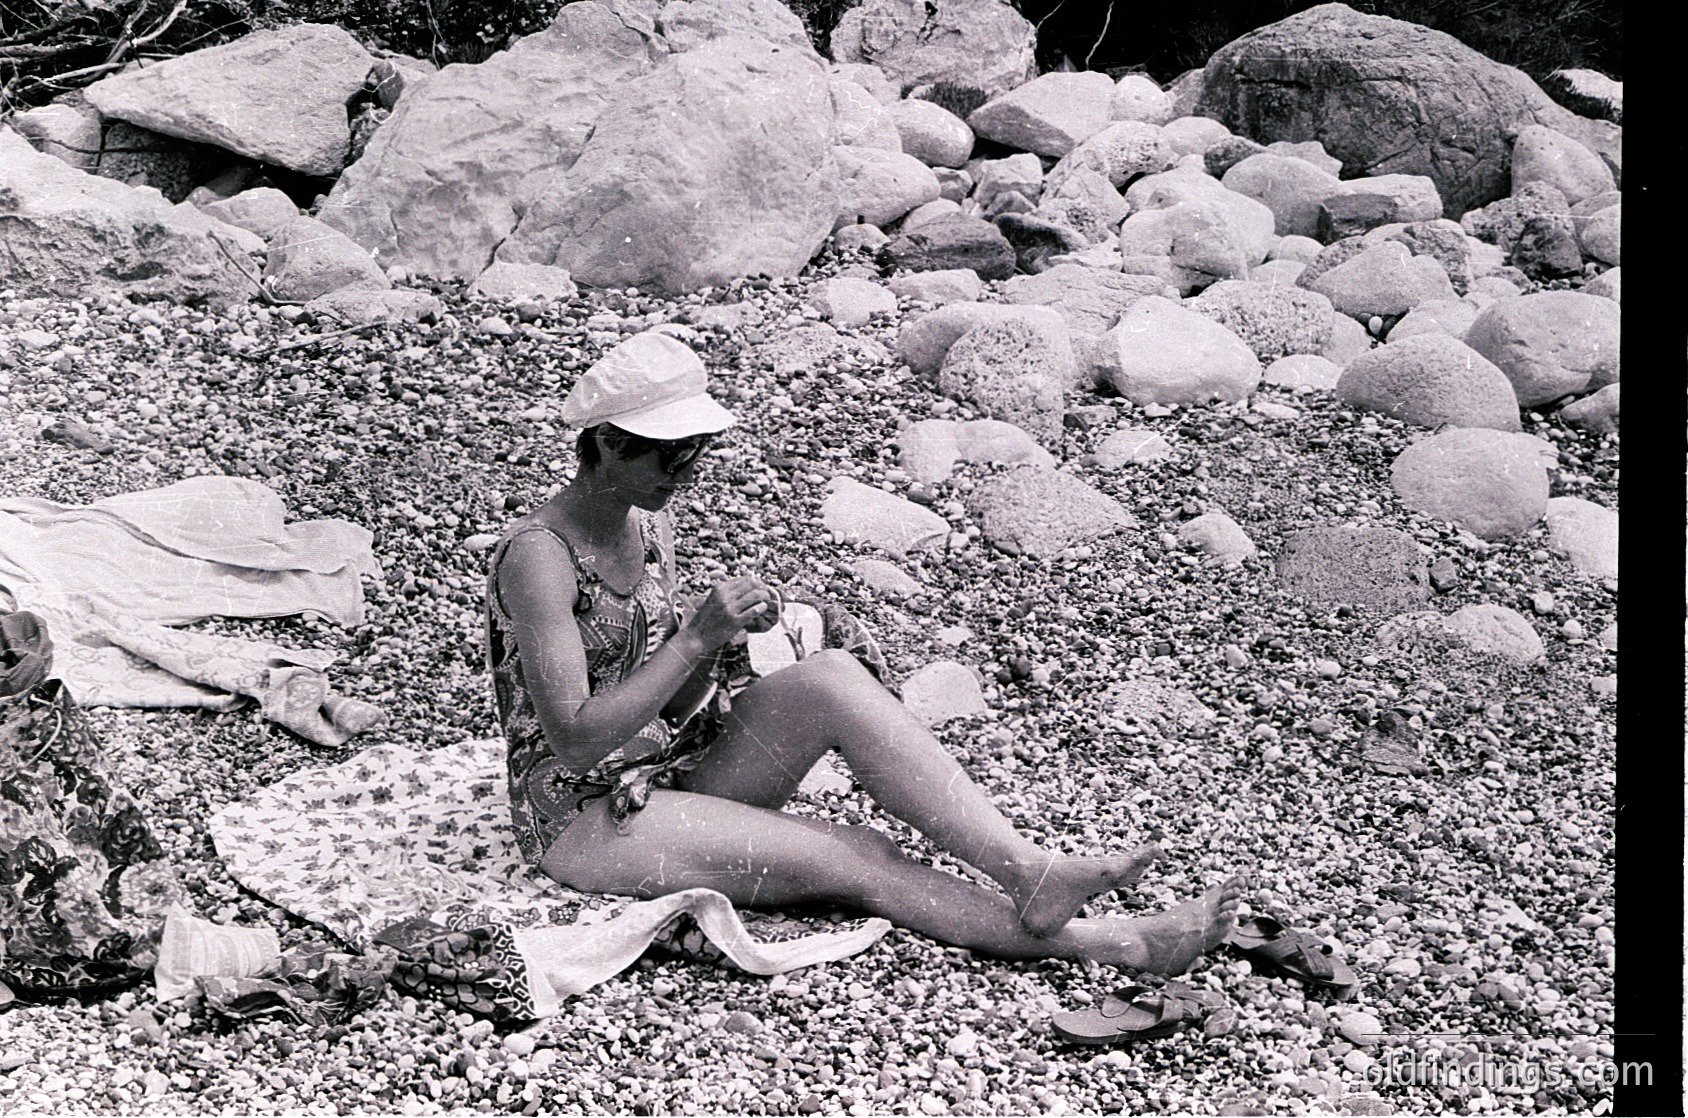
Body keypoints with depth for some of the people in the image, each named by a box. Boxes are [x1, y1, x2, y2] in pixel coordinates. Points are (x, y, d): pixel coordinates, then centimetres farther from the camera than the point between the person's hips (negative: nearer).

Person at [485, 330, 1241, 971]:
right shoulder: (538, 557, -20)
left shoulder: (650, 523, 5)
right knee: (856, 864, -22)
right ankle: (1117, 946, -23)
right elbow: (576, 739, -27)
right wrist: (698, 637, -30)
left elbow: (672, 706, 11)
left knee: (832, 677, -23)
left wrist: (716, 638, -11)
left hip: (675, 768, 7)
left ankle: (1028, 873, -28)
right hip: (585, 823, -7)